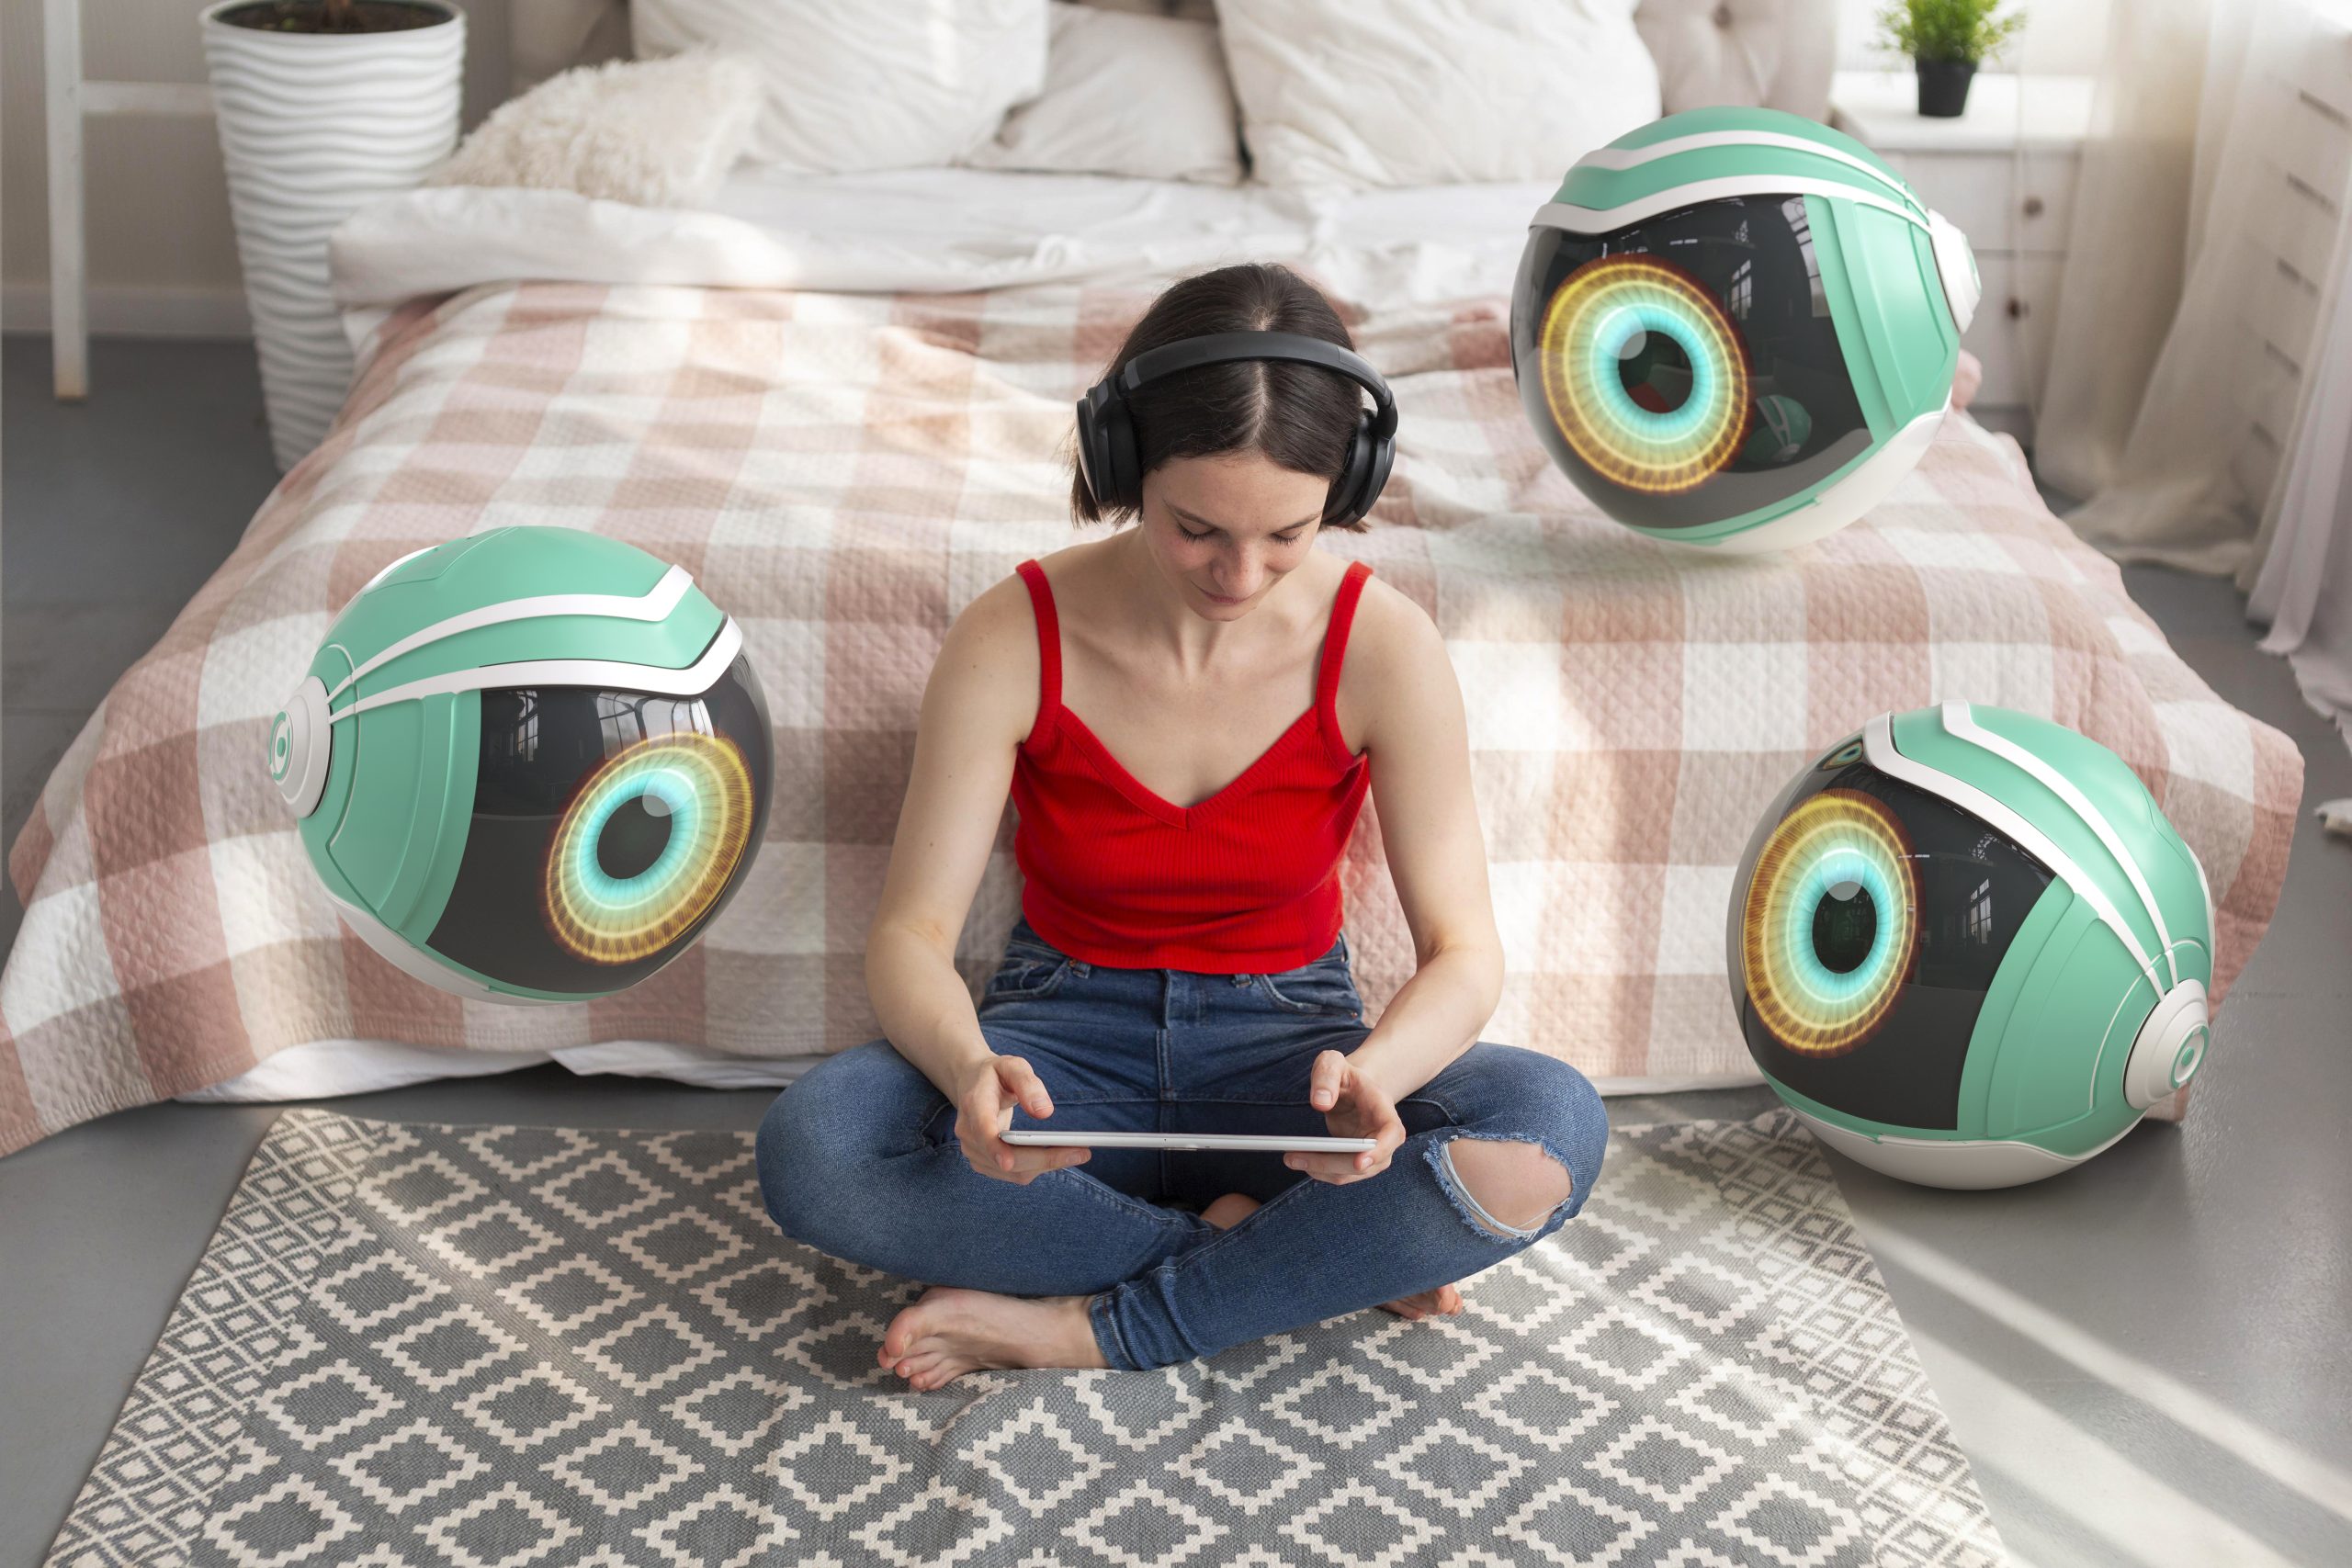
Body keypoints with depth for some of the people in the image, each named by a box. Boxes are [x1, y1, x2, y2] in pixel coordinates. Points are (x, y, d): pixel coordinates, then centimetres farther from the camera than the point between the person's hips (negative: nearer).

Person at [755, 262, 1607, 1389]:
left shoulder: (1382, 648, -16)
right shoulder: (1015, 640, -17)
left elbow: (1461, 948, -14)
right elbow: (911, 935, -16)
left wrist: (1373, 1074, -37)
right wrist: (971, 1071, -39)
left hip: (1284, 1039, 0)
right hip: (1071, 1036, 1)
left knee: (1552, 1130, -31)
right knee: (810, 1149, -31)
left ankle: (1089, 1328, -22)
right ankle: (1300, 1258, -18)